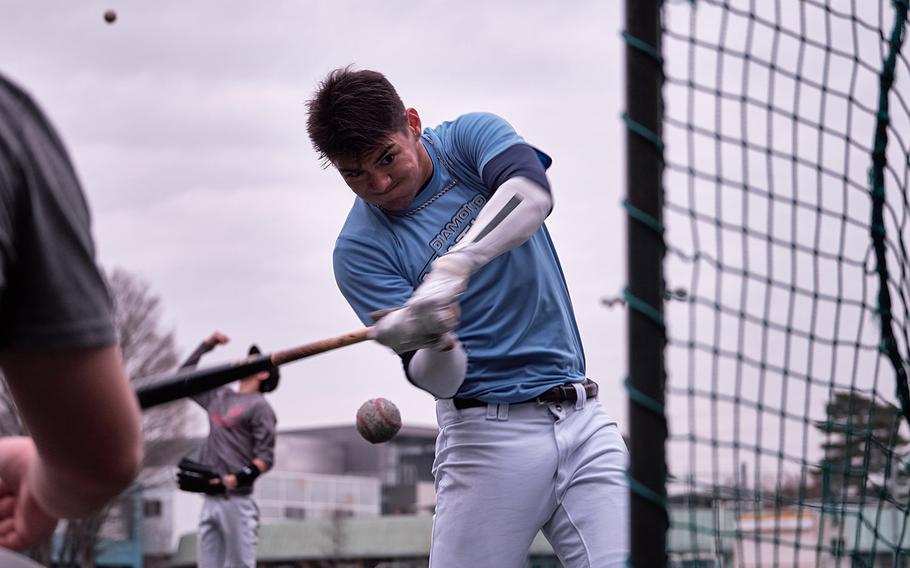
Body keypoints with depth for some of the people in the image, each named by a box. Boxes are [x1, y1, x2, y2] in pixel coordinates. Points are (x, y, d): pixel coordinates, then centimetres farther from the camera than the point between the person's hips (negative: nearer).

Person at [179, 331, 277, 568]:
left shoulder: (259, 406, 0)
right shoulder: (219, 396, 21)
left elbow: (265, 458, -7)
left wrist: (236, 479, -21)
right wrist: (207, 345, 31)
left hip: (237, 501, -7)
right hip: (210, 501, 7)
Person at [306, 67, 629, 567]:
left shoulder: (471, 136, 2)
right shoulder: (359, 249, -4)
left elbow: (531, 193, -22)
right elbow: (437, 380, -11)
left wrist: (452, 267, -35)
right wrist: (436, 344, -34)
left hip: (583, 417, 2)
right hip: (489, 436, -2)